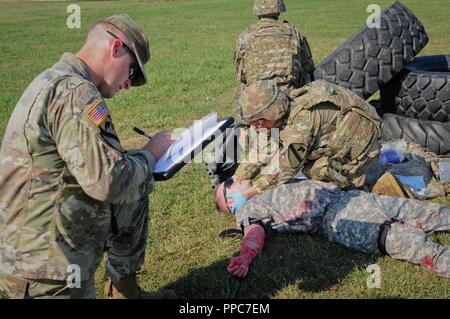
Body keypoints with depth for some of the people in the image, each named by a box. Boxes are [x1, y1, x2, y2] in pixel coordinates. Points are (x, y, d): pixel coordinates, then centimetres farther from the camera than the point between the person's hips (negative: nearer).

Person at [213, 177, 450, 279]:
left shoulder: (270, 187, 29)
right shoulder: (246, 211, 6)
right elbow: (254, 232, -13)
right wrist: (245, 256, -32)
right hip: (336, 218, -8)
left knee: (429, 213, 3)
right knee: (397, 238, -28)